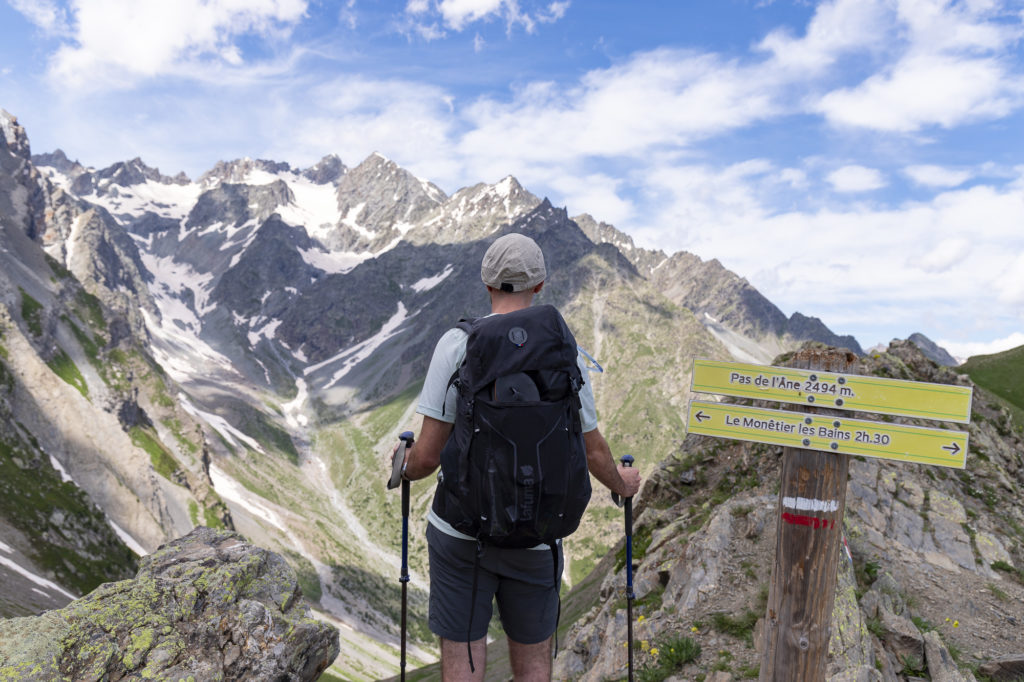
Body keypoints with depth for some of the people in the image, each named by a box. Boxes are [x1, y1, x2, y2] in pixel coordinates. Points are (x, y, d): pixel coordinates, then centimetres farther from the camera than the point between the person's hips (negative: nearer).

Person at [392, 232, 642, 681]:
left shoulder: (458, 342, -11)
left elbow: (428, 456, -11)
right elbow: (594, 452, 5)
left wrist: (404, 467, 12)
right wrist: (621, 483, 26)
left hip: (461, 530, -1)